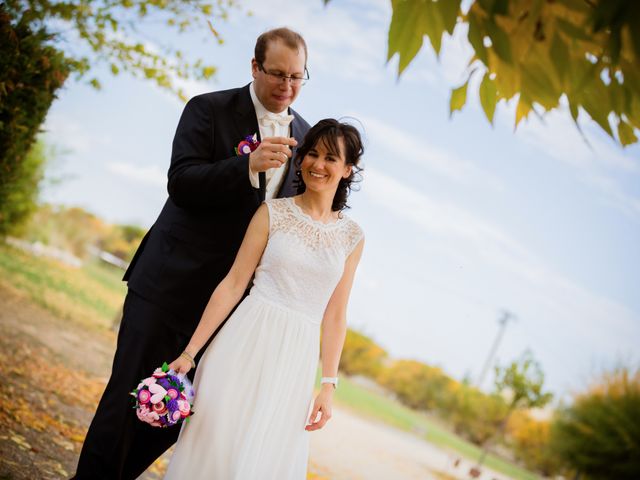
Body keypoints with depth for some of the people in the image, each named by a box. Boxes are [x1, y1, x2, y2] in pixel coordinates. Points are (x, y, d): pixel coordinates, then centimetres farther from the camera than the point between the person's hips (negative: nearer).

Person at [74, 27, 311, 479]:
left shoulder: (305, 136, 8)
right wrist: (248, 164, -30)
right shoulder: (209, 109, -5)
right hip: (171, 283, -4)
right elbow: (181, 183, -15)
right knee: (130, 395, 1)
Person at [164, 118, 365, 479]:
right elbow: (233, 285, -3)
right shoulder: (273, 212, -1)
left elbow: (335, 314, 8)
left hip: (296, 362, 2)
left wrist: (328, 386, 3)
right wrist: (190, 351, -6)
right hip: (247, 343, -2)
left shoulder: (352, 236, 6)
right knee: (212, 447, 3)